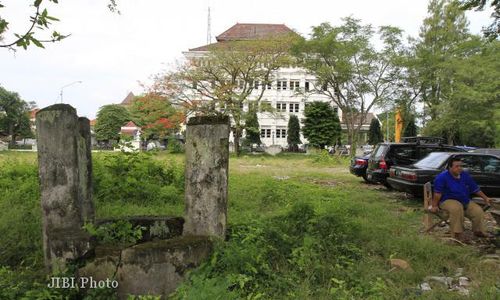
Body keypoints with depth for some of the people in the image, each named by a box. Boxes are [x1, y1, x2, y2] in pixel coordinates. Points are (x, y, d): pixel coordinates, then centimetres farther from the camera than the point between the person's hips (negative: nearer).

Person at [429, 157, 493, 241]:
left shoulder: (465, 175, 6)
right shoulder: (442, 177, -15)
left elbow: (476, 189, 16)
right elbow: (437, 193, -19)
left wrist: (485, 198, 14)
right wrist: (434, 206, -22)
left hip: (465, 201, 7)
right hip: (448, 201, -7)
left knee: (478, 211, -10)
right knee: (457, 208, -36)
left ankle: (479, 231, 14)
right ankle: (457, 233, -26)